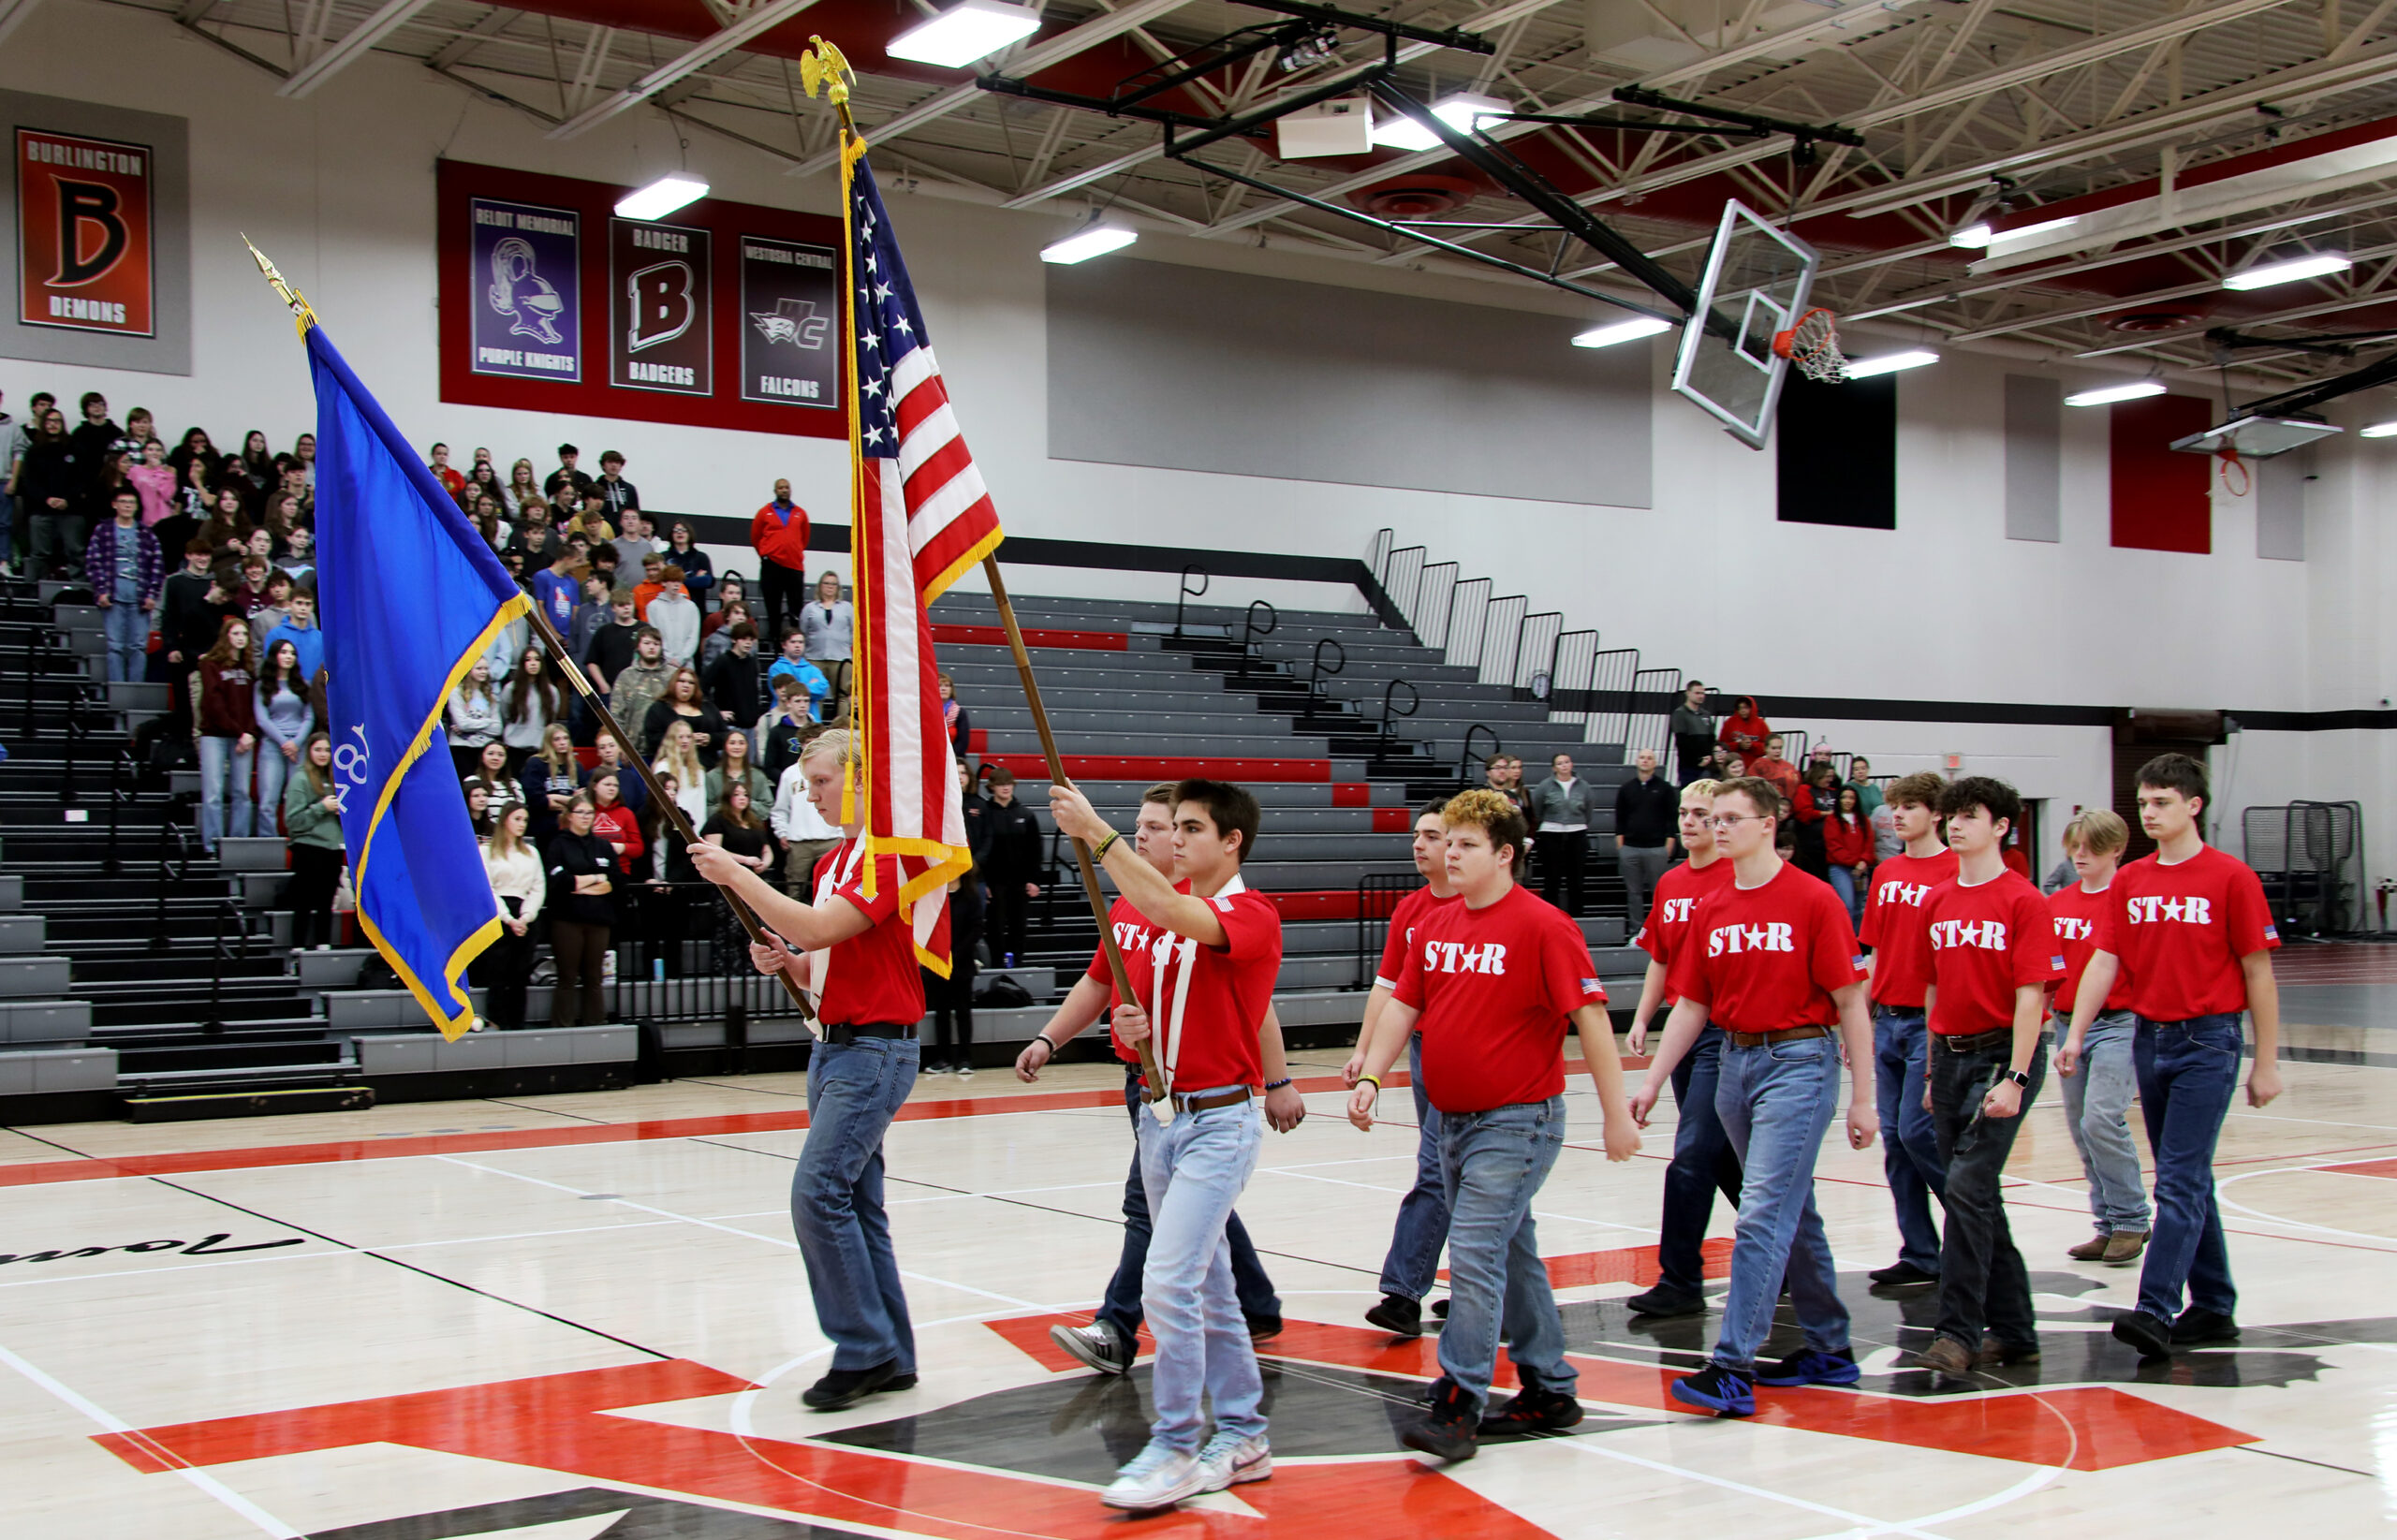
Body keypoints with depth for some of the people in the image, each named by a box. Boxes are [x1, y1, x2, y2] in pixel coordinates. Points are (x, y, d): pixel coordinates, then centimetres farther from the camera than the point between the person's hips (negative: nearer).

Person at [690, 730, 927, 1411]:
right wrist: (783, 960, 2)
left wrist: (736, 875, -19)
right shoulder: (832, 861, 17)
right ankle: (890, 1357, 17)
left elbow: (820, 929, -25)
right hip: (833, 1044, 10)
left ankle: (864, 1350, -7)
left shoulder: (888, 854, -14)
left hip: (876, 1047, -10)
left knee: (819, 1191, -15)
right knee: (854, 1201, 10)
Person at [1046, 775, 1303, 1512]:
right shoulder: (1168, 914, 10)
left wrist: (1095, 832, -35)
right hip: (1161, 1114, 8)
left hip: (1221, 1123, -8)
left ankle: (1176, 1449, -4)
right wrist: (1128, 1025, -6)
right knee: (1207, 1285, 14)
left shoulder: (1252, 917, -13)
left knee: (1169, 1282, -15)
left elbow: (1166, 909, -32)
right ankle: (1242, 1438, 24)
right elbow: (1137, 997, 17)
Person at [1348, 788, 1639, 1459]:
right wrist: (1369, 1079, -6)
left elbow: (1590, 1017, -14)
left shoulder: (1542, 925, -13)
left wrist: (1617, 1114, -15)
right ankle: (1548, 1391, 27)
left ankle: (1457, 1409, -11)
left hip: (1518, 1121, -7)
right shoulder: (1433, 926, 8)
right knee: (1511, 1256, 15)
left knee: (1474, 1253, -14)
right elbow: (1402, 1007, 8)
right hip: (1454, 1121, 7)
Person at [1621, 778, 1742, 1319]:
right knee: (1724, 1156, 15)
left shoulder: (1738, 879, -10)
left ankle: (1680, 1282, -4)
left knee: (1692, 1153, -10)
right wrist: (1642, 1020, 12)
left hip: (1725, 1030, -8)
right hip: (1681, 1026, 8)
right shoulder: (1670, 884, 12)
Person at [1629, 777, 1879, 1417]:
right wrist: (1652, 1082, 5)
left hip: (1799, 1062, -6)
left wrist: (1863, 1098, -9)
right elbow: (1691, 1005, 12)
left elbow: (1849, 1002, -7)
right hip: (1736, 1062, 7)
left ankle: (1733, 1368, -14)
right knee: (1794, 1212, 15)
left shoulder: (1813, 900, -8)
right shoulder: (1710, 909, 9)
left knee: (1763, 1212, -13)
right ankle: (1829, 1349, 27)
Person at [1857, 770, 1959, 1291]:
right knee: (1895, 1141, 6)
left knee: (1916, 1131, -11)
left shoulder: (1955, 873, -8)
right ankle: (1920, 1256, 12)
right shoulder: (1886, 874, 13)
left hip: (1930, 1022, -7)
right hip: (1889, 1020, 7)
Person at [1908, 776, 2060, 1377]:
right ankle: (2012, 1331, 20)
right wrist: (1934, 1069, 15)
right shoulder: (1937, 902, 12)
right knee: (1976, 1196, 10)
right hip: (1950, 1055, 7)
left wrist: (2015, 1078, -19)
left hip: (2001, 1056, -7)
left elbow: (2031, 995, -13)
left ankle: (1958, 1333, -10)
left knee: (1967, 1187, -15)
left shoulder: (2024, 901, -8)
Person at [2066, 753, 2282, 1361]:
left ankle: (2155, 1311, -14)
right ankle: (2213, 1309, 21)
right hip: (2149, 1037, 6)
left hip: (2207, 1042, -6)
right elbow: (2104, 960, 5)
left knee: (2180, 1181, -11)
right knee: (2187, 1180, 12)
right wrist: (2076, 1033, -8)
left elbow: (2258, 972, -4)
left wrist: (2266, 1061, -3)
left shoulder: (2231, 877, -6)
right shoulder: (2130, 881, 8)